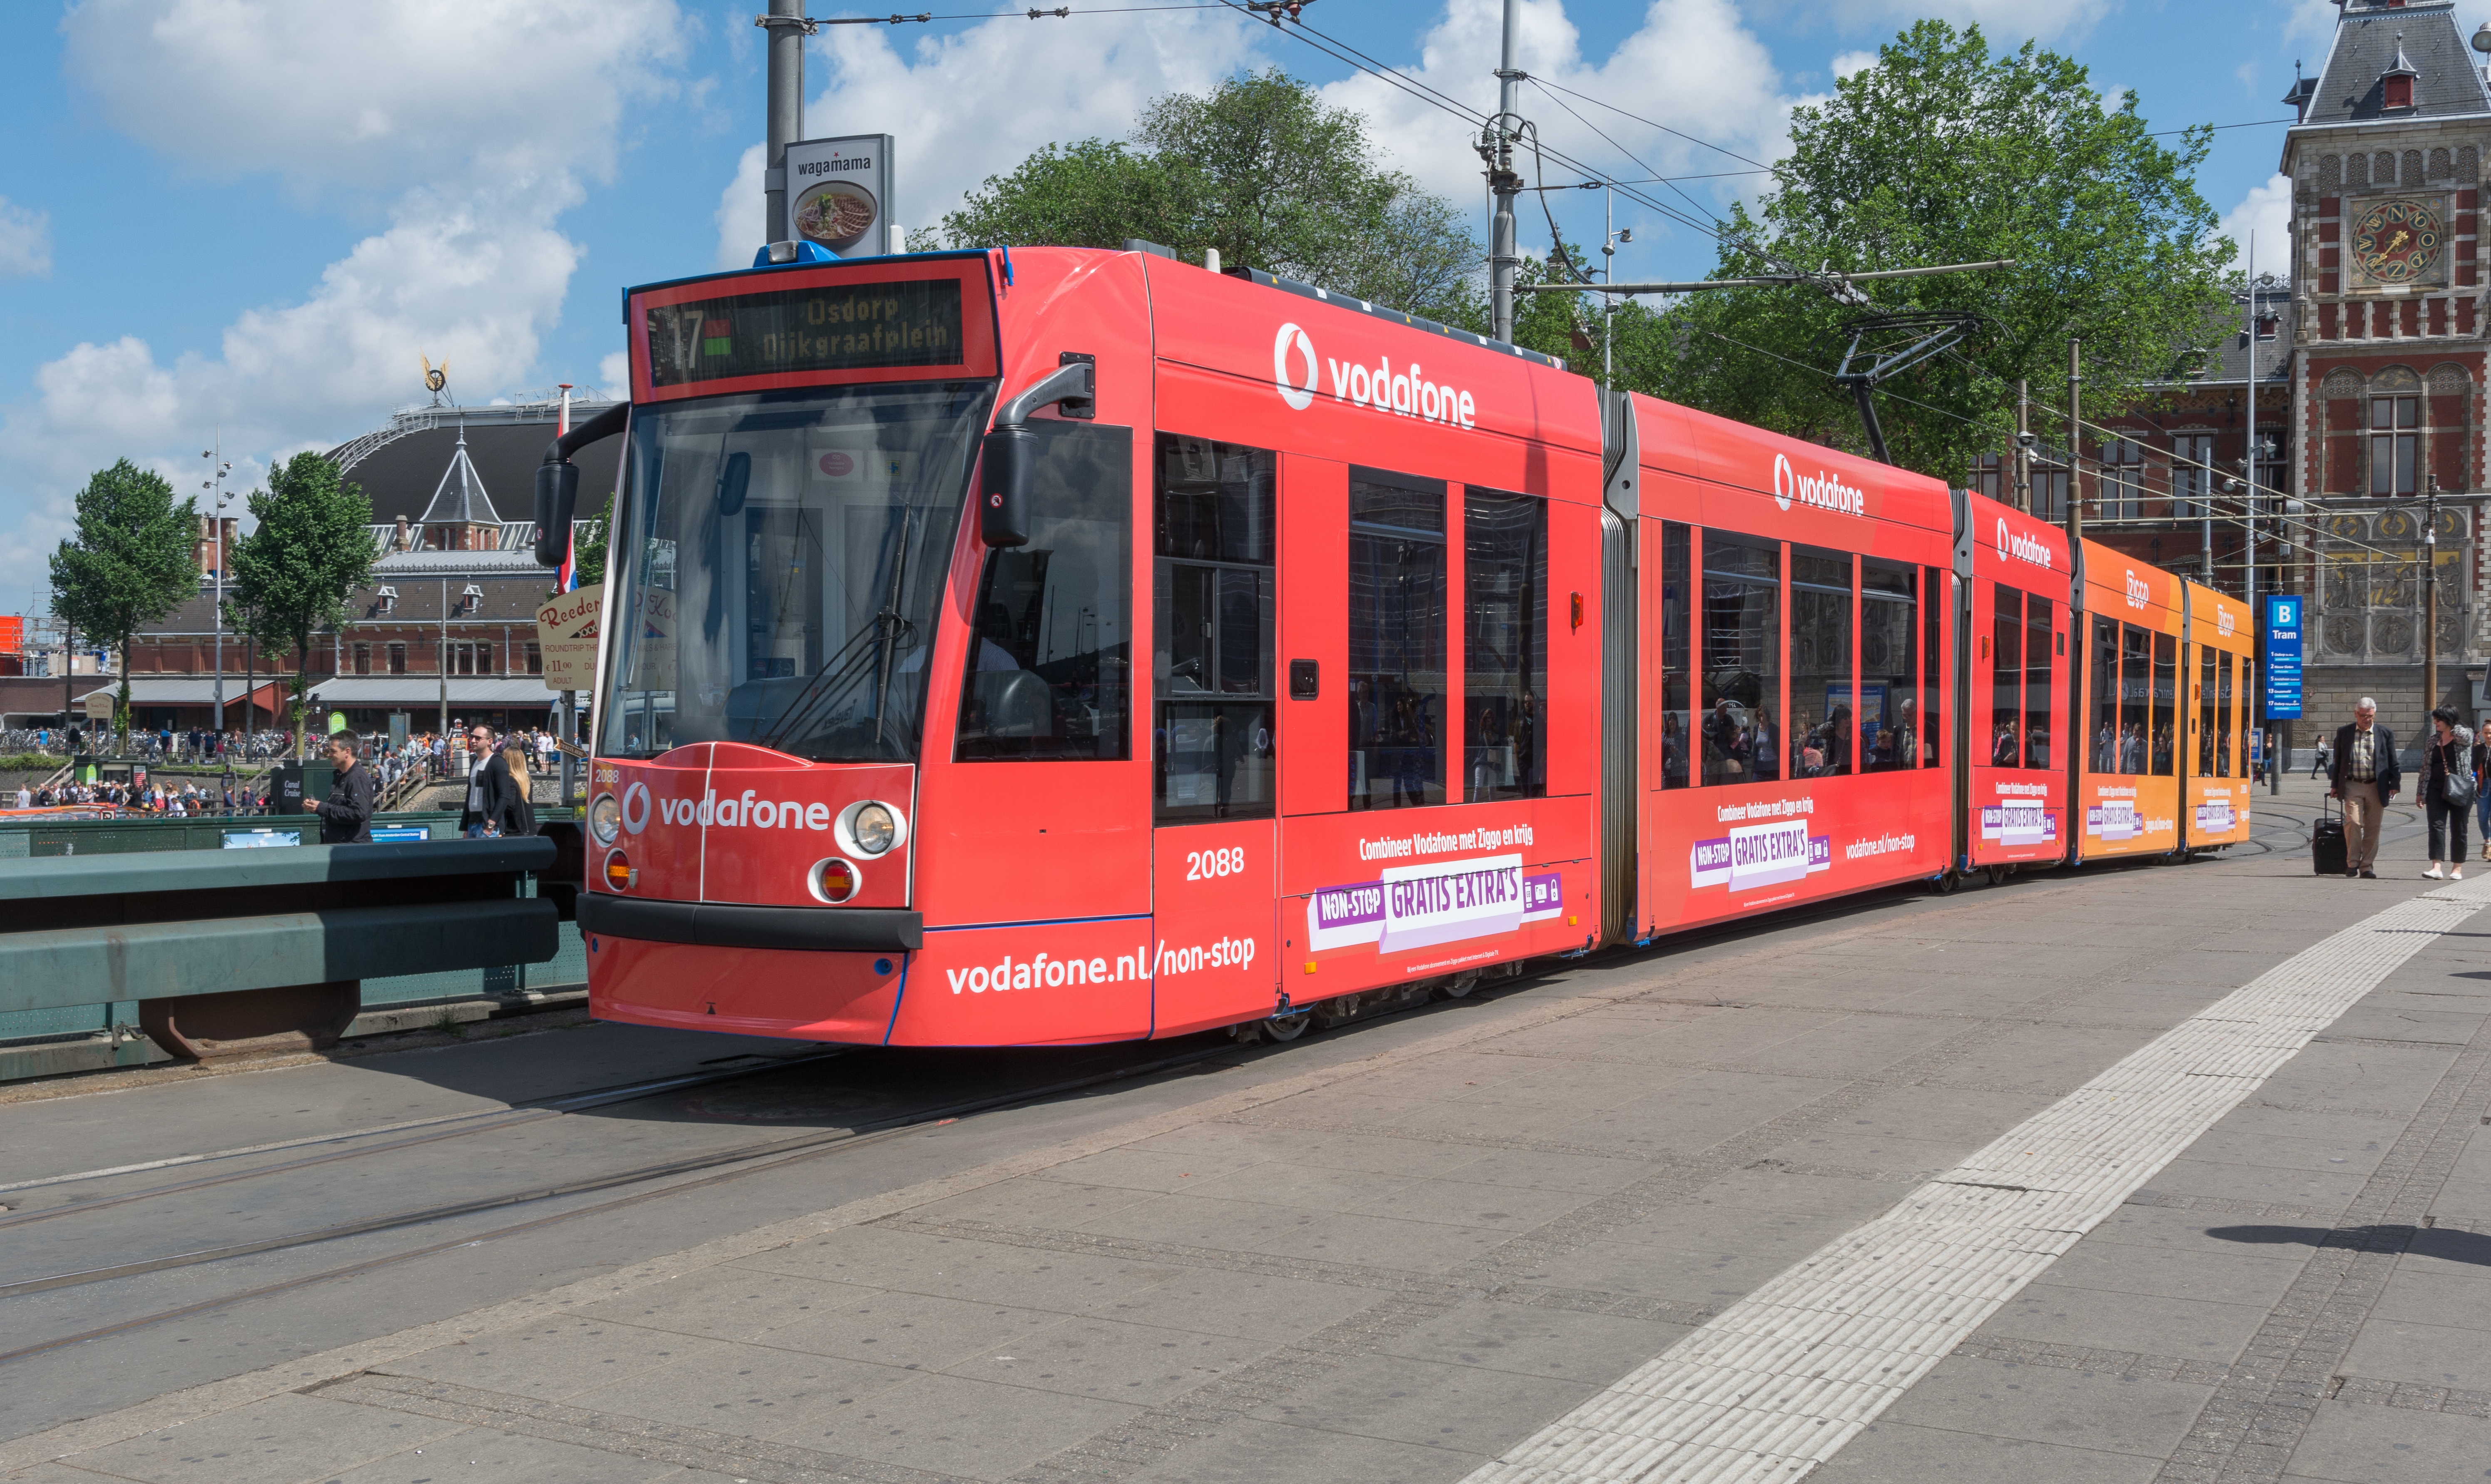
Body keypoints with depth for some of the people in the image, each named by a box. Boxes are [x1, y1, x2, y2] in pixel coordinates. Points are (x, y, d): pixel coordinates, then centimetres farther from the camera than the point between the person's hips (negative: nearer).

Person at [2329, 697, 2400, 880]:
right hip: (2352, 786, -1)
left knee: (2373, 828, 3)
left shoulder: (2385, 734, 6)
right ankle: (2352, 864, -3)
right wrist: (2335, 785, 9)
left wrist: (2394, 784, 0)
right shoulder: (2344, 732, 7)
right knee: (2353, 823, -14)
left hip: (2376, 787, 1)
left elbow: (2393, 762, 9)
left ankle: (2367, 867, 10)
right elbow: (2338, 760, 12)